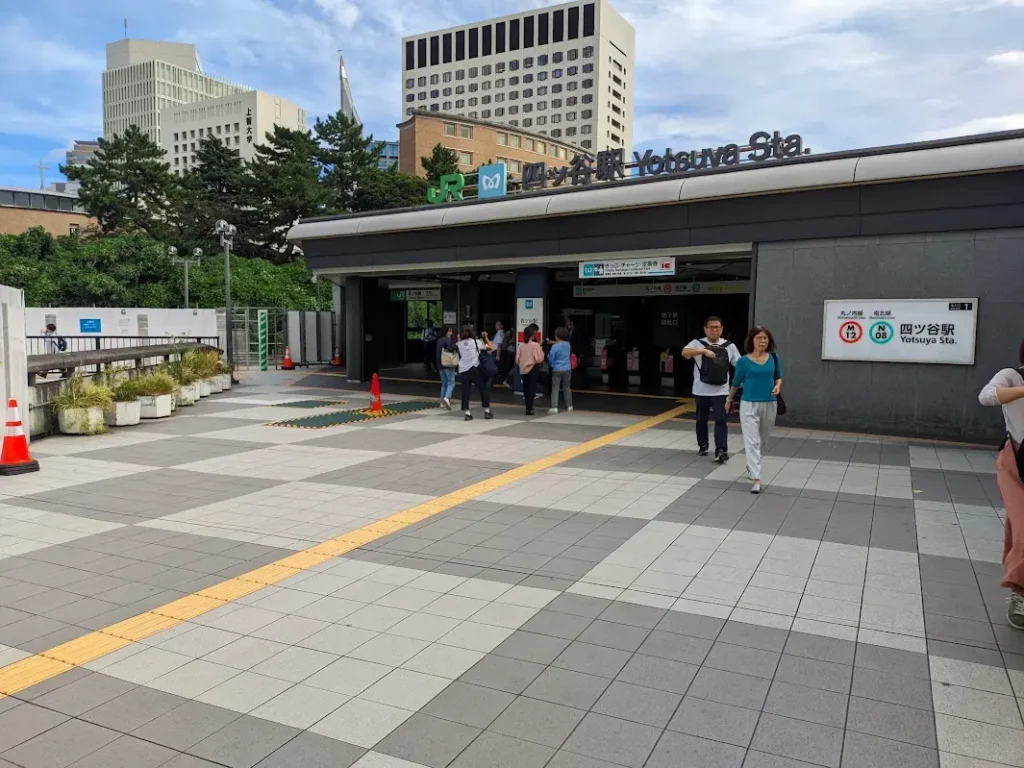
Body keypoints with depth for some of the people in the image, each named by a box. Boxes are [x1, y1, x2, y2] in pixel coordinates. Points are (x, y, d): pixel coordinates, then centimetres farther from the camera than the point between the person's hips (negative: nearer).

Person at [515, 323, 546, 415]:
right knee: (532, 388, -1)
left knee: (526, 388, 14)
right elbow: (539, 359, -14)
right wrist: (542, 352, 3)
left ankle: (528, 406, 24)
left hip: (523, 369, 5)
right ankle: (529, 409, -6)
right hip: (533, 369, -5)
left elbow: (517, 360, 1)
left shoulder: (521, 345, -1)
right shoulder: (535, 345, -13)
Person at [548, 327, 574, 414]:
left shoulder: (554, 347, -15)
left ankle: (554, 407, -10)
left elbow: (551, 359, -8)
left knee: (555, 388, -2)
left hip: (557, 370, -5)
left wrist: (552, 365, 13)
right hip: (567, 369, 5)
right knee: (567, 388, 16)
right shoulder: (567, 344, 1)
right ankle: (569, 406, 23)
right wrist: (552, 342, 31)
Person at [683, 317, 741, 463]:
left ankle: (721, 450, -11)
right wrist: (704, 351, -36)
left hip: (721, 391, 0)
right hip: (701, 391, 0)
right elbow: (685, 352, -24)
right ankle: (702, 446, 30)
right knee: (701, 420, 13)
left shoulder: (729, 346, 3)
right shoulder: (698, 343, -3)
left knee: (721, 420, -8)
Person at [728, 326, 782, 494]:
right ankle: (756, 479, -11)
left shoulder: (774, 358, 0)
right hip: (749, 405, -3)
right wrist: (729, 400, 18)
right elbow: (736, 382, 7)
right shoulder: (744, 361, -7)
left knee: (762, 441, 17)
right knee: (752, 442, -9)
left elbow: (778, 376, 15)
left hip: (769, 405, 3)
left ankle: (751, 467, 41)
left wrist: (778, 386, -8)